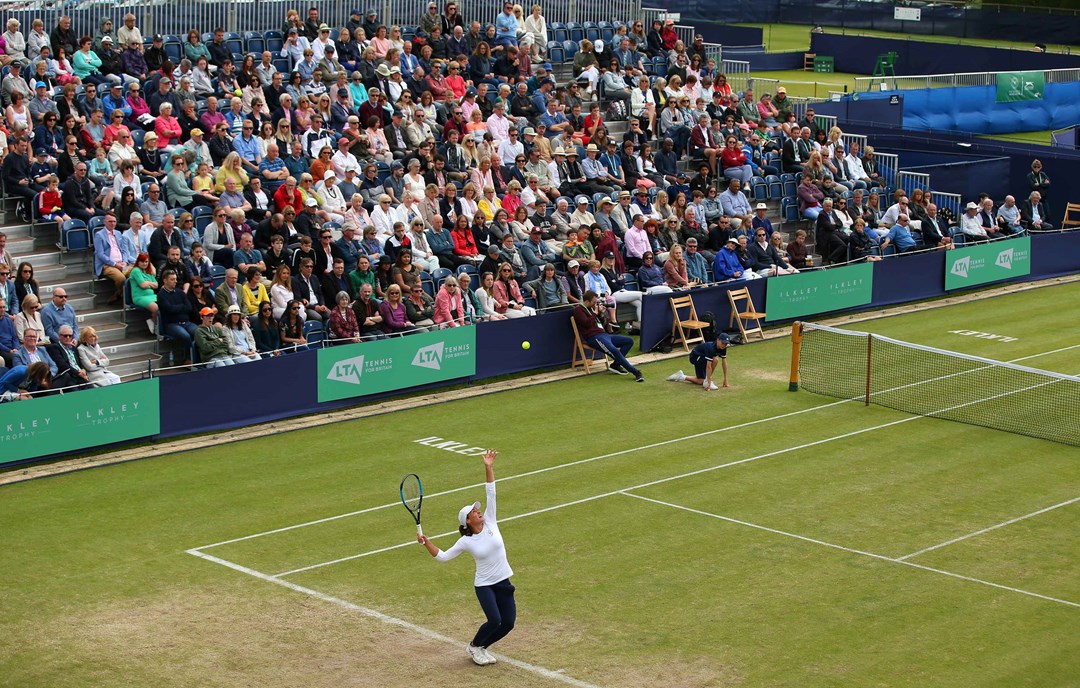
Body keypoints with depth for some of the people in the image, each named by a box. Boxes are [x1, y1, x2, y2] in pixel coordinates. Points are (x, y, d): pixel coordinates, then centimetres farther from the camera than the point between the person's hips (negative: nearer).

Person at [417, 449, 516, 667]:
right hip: (484, 585, -4)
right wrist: (426, 543, -15)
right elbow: (443, 557, 0)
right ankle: (474, 647, 8)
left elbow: (491, 494, -6)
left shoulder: (490, 523, -1)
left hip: (503, 582, 4)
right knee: (494, 621, -21)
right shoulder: (466, 542, -8)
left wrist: (489, 468, -11)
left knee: (508, 623, -1)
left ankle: (481, 647, 23)